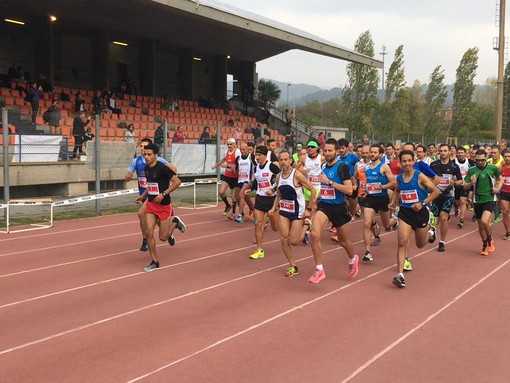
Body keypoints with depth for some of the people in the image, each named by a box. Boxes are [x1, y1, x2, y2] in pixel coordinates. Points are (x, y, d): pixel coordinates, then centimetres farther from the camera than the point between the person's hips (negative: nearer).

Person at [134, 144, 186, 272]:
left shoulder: (162, 168, -18)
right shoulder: (146, 169, 4)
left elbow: (177, 181, -18)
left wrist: (163, 194, -22)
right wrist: (142, 196, 11)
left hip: (164, 205, -6)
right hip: (151, 203, 6)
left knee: (163, 237, 1)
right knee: (148, 232, -6)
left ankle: (175, 222, 31)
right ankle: (154, 261, 6)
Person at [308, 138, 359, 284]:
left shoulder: (342, 166, -13)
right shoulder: (323, 166, 7)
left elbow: (349, 190, -22)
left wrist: (329, 182, -25)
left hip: (338, 207, -4)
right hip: (324, 205, 4)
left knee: (343, 241, 14)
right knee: (314, 234, -20)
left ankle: (353, 259, 47)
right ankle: (319, 270, -11)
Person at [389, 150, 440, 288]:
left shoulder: (420, 176, -14)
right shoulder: (399, 178, 1)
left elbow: (436, 191, -13)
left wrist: (422, 203, -20)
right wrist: (393, 202, 7)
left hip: (420, 212, -2)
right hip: (405, 212, 2)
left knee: (420, 244, 18)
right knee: (402, 242, -13)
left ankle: (430, 231, 53)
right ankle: (400, 274, -12)